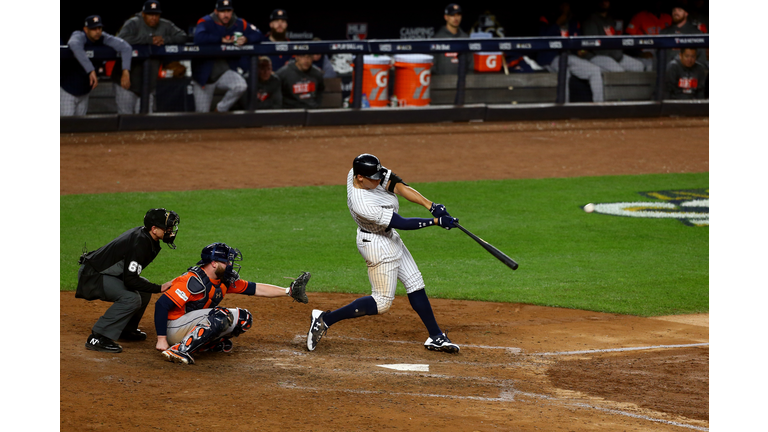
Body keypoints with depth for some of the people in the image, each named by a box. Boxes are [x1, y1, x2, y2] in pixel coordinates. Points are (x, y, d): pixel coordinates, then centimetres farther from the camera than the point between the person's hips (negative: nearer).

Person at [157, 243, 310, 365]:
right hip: (174, 329, -9)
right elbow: (162, 304, -28)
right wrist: (161, 339, -30)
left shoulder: (225, 280, 3)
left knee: (243, 318, 3)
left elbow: (255, 288, 10)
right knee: (222, 316, -31)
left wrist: (289, 291, 5)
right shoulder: (194, 281, -24)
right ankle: (179, 350, -33)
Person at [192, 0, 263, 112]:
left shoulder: (239, 24, 2)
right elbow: (199, 38, -31)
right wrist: (221, 40, -24)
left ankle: (220, 110, -3)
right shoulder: (206, 22, -11)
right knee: (202, 113, -2)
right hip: (205, 72, -3)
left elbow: (257, 35, 2)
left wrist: (246, 39, -19)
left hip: (226, 69, 3)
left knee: (241, 86, -29)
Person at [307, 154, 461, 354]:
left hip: (389, 238, 10)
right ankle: (325, 319, 3)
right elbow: (402, 223, -29)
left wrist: (431, 206, -22)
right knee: (382, 302, 0)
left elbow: (397, 185, -15)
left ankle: (435, 337, 23)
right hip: (379, 246, -10)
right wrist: (436, 221, -24)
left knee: (415, 283, 15)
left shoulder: (361, 171, -15)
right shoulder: (363, 205, -36)